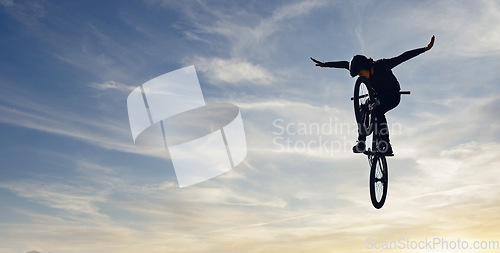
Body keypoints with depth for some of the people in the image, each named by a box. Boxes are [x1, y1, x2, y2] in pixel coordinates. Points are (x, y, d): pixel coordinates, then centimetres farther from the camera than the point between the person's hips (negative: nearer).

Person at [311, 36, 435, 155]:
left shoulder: (382, 65, -30)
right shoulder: (361, 68, -17)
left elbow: (403, 57, -29)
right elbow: (344, 64, -7)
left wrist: (426, 48, -31)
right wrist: (325, 64, -3)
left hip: (392, 96, -5)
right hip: (377, 96, 5)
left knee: (378, 111, -31)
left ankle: (386, 146, -28)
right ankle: (361, 142, -12)